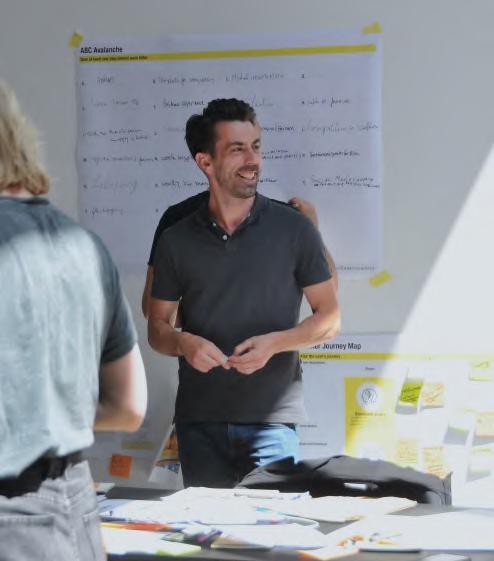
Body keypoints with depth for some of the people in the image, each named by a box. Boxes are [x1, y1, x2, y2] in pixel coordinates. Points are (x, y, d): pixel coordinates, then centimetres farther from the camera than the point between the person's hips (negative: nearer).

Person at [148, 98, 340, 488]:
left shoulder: (294, 229, 3)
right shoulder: (177, 241, 8)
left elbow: (330, 318, 5)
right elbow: (157, 327, 12)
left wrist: (274, 343, -12)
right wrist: (184, 344, -11)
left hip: (272, 418, -2)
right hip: (199, 423, 2)